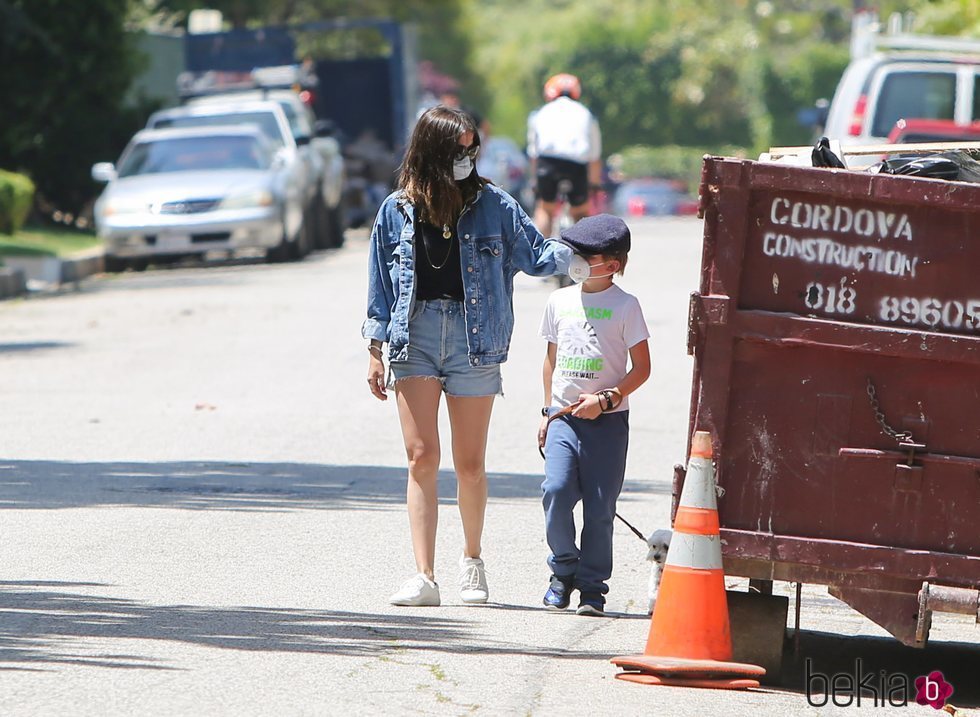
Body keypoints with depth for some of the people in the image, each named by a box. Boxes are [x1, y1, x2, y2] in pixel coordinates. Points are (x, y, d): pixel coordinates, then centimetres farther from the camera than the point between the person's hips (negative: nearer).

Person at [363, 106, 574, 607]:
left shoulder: (493, 206, 3)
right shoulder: (396, 212, 6)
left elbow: (535, 255, 6)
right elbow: (381, 284, 11)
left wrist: (575, 251, -13)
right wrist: (376, 350, 7)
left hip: (474, 339, 0)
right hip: (415, 337, 0)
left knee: (470, 464, 3)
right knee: (422, 458, -7)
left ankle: (472, 559, 26)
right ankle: (424, 576, -8)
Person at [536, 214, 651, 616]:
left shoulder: (625, 306, -3)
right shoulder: (561, 301, 10)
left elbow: (641, 368, -2)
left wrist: (606, 400, -13)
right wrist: (548, 410, 17)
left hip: (607, 419, -3)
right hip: (564, 416, 3)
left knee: (599, 507, -2)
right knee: (556, 490, -14)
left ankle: (592, 587, 8)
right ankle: (564, 568, 6)